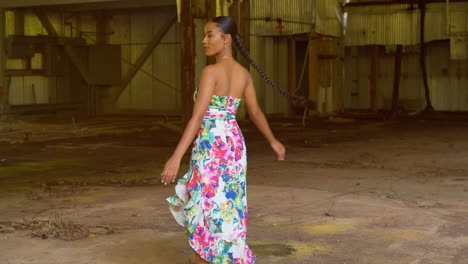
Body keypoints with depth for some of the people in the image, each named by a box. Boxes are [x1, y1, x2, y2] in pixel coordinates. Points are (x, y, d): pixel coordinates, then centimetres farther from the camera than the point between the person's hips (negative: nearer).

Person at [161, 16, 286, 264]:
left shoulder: (211, 71, -15)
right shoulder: (244, 73, 8)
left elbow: (197, 117, -23)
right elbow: (256, 113, 18)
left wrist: (176, 157, -26)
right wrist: (273, 141, 34)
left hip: (212, 149, -8)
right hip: (234, 145, 8)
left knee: (208, 212, 2)